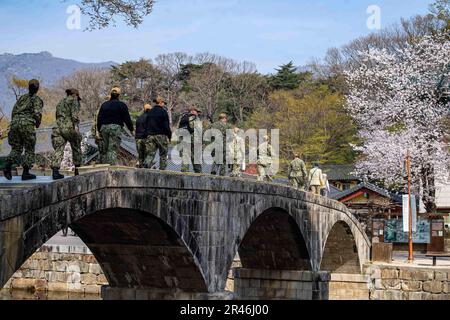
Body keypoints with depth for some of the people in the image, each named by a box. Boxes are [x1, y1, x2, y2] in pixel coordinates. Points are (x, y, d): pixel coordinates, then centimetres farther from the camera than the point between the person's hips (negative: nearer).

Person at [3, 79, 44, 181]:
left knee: (16, 149, 11)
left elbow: (14, 111, 17)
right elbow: (37, 114, -8)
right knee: (29, 150, 7)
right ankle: (25, 173, 1)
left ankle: (8, 165, -14)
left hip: (15, 123, 5)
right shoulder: (37, 100, 5)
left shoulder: (22, 98, 22)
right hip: (27, 124, -5)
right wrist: (38, 124, 10)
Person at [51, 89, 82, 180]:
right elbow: (74, 113, -9)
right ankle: (78, 170, 18)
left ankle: (55, 171, -23)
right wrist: (76, 125, -17)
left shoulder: (60, 102, 28)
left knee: (58, 149, -5)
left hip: (58, 127, 5)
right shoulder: (73, 100, 6)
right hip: (69, 127, -5)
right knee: (76, 148, 12)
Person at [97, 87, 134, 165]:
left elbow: (99, 119, 15)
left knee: (106, 149, 13)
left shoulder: (104, 105, 15)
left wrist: (100, 130, 20)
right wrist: (131, 129, 9)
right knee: (113, 150, -9)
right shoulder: (121, 105, 0)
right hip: (116, 127, -5)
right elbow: (127, 119, -1)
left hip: (104, 127, 5)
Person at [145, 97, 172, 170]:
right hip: (161, 135, -5)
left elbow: (147, 125, 18)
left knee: (150, 153, 3)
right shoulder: (163, 112, -6)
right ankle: (162, 169, 2)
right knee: (163, 154, 5)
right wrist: (169, 135, -4)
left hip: (151, 135, 5)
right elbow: (166, 125, -10)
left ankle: (146, 164, -21)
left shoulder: (150, 112, 15)